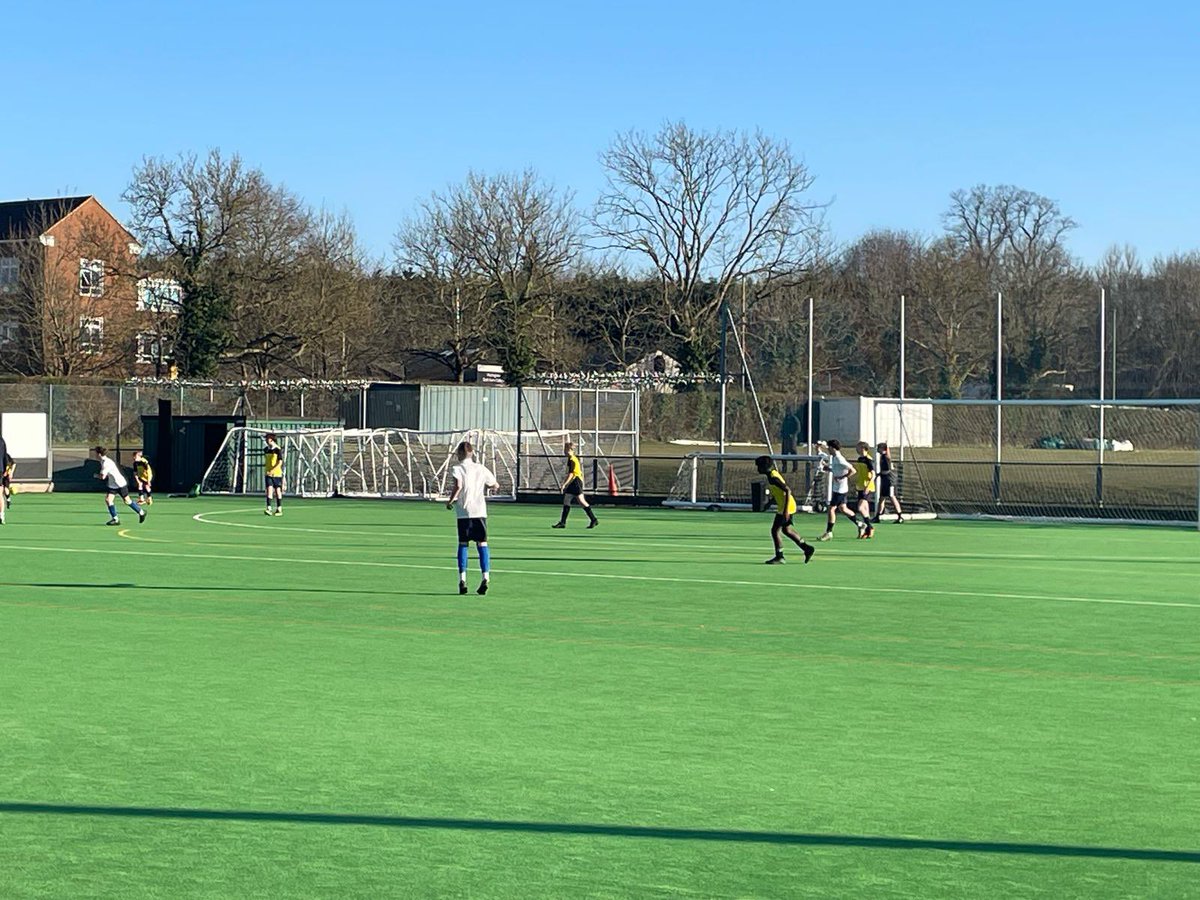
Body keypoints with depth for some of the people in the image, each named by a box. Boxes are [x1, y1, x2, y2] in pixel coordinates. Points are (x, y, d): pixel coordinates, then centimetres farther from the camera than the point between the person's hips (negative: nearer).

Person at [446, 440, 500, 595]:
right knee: (482, 543, 3)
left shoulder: (457, 469, -3)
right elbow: (496, 485, 15)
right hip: (480, 511, 2)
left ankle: (462, 578, -1)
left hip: (464, 512, -2)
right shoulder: (481, 469, 9)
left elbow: (458, 485, -20)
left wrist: (450, 501, -7)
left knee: (463, 544, 4)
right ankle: (485, 576, -9)